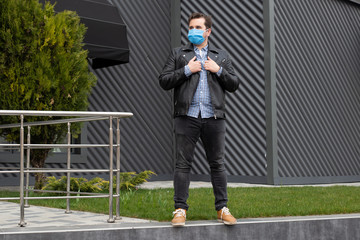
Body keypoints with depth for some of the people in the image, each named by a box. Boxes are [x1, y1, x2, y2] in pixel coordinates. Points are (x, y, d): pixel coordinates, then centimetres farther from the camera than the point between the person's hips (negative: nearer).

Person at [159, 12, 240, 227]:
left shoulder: (222, 56, 16)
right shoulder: (178, 54, 13)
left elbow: (234, 84, 12)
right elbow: (164, 81, 3)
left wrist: (218, 70, -3)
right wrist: (187, 70, -7)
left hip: (214, 117, 1)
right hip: (187, 117, -1)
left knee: (218, 164, 4)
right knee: (183, 164, -2)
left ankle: (222, 209, 11)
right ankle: (180, 210, 4)